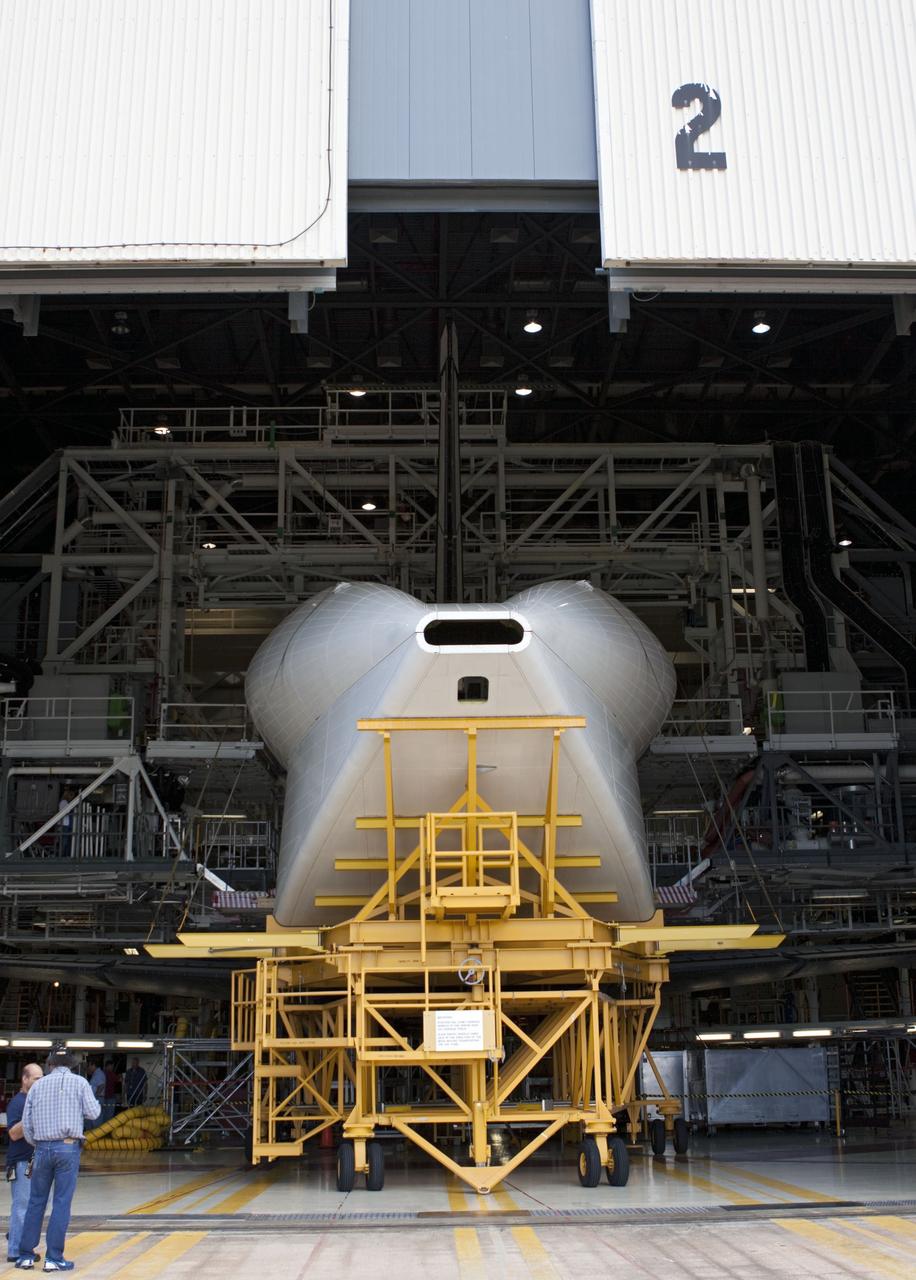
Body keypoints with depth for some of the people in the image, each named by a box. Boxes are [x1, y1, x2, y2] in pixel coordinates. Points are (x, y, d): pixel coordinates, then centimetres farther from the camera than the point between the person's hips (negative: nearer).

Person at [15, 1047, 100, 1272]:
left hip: (42, 1148, 3)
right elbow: (93, 1113, -4)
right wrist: (95, 1102, 18)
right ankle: (53, 1258, 1)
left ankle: (26, 1255, 16)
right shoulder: (79, 1082, 1)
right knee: (62, 1203, 1)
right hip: (68, 1147, -3)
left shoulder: (37, 1085, 10)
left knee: (36, 1201, 13)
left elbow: (26, 1123, 9)